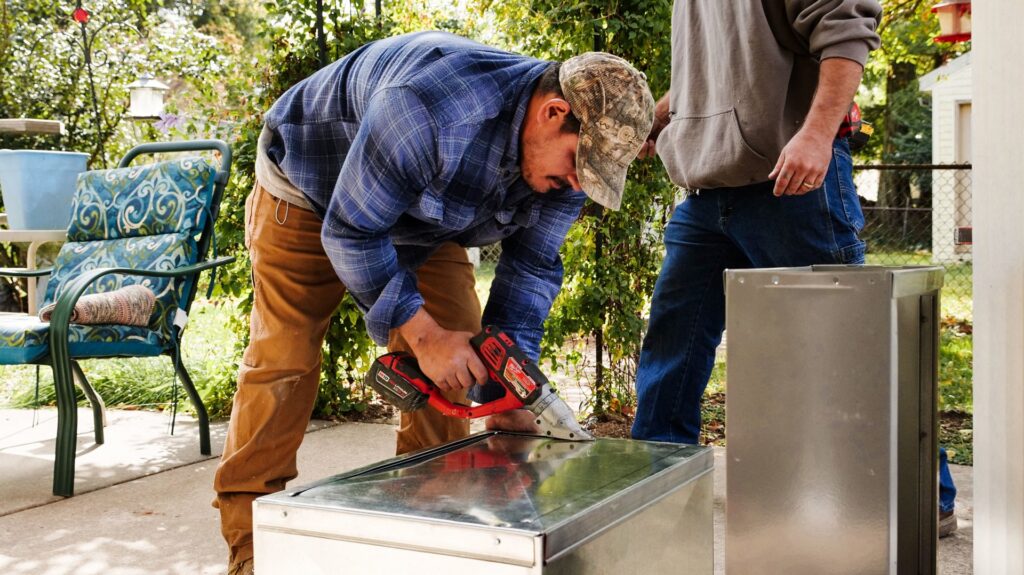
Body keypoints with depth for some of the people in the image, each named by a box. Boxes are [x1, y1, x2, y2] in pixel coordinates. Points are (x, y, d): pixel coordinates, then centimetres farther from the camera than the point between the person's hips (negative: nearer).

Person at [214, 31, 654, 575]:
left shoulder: (570, 149, -20)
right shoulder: (431, 110, -44)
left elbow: (530, 269, -11)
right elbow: (350, 231, -33)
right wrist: (422, 333, -35)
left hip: (422, 222, 6)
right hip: (311, 195, -6)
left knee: (457, 348, -4)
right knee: (284, 357, -10)